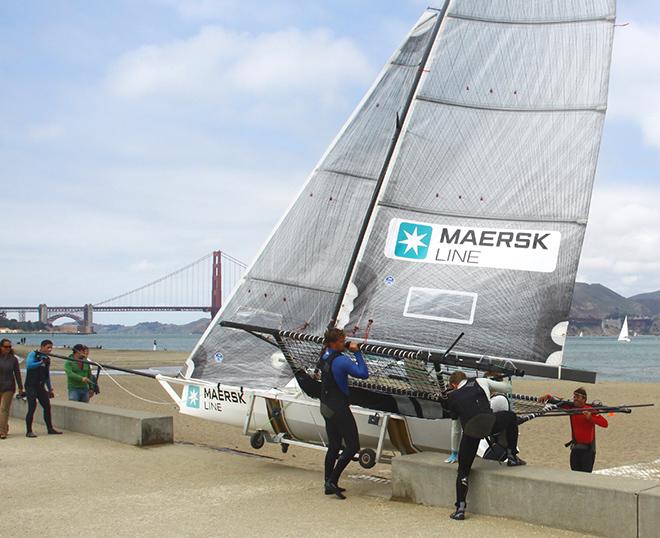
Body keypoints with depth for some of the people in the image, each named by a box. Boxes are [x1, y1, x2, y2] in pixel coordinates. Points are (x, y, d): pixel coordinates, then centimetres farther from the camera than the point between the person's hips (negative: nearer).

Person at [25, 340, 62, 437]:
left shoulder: (47, 359, 14)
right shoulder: (33, 354, -4)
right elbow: (28, 365, -21)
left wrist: (50, 389, 19)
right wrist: (41, 362, -26)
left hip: (41, 387, 7)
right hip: (31, 386, -7)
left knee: (47, 406, 5)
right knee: (32, 408, -9)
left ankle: (50, 429, 14)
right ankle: (29, 431, -2)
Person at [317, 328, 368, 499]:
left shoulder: (323, 358, 6)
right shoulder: (341, 360, -19)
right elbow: (363, 374, -17)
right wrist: (357, 353, -11)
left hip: (326, 407, 9)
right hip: (339, 408, -9)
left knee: (333, 446, 16)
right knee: (353, 446, -1)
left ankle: (328, 484, 17)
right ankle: (332, 480, -7)